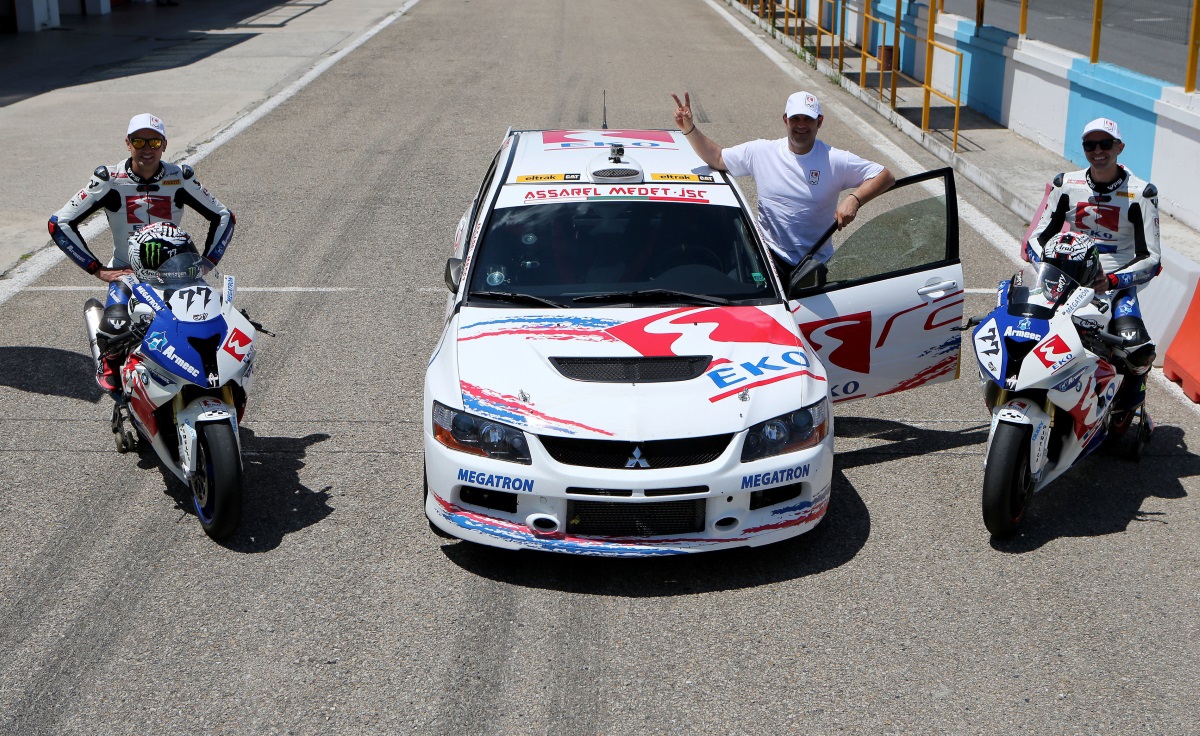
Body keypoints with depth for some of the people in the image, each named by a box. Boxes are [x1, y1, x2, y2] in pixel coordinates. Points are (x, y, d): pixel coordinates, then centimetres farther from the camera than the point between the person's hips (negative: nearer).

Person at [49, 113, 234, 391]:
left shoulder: (180, 179, -1)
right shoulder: (109, 180, -7)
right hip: (125, 271, -2)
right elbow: (60, 223, -5)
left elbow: (224, 217, 9)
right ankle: (107, 364, 5)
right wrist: (98, 269, -9)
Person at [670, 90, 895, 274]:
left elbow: (886, 176, -5)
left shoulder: (835, 161, -5)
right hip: (769, 253, 1)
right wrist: (689, 129, -6)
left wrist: (854, 199, -23)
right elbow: (716, 158, 10)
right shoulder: (760, 152, 2)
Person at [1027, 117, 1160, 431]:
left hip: (1117, 286, -3)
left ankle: (1129, 398, 8)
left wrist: (1113, 280, -24)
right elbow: (1038, 237, 6)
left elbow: (1152, 258, -8)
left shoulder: (1141, 193, -4)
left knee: (1139, 350, -29)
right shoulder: (1066, 185, 5)